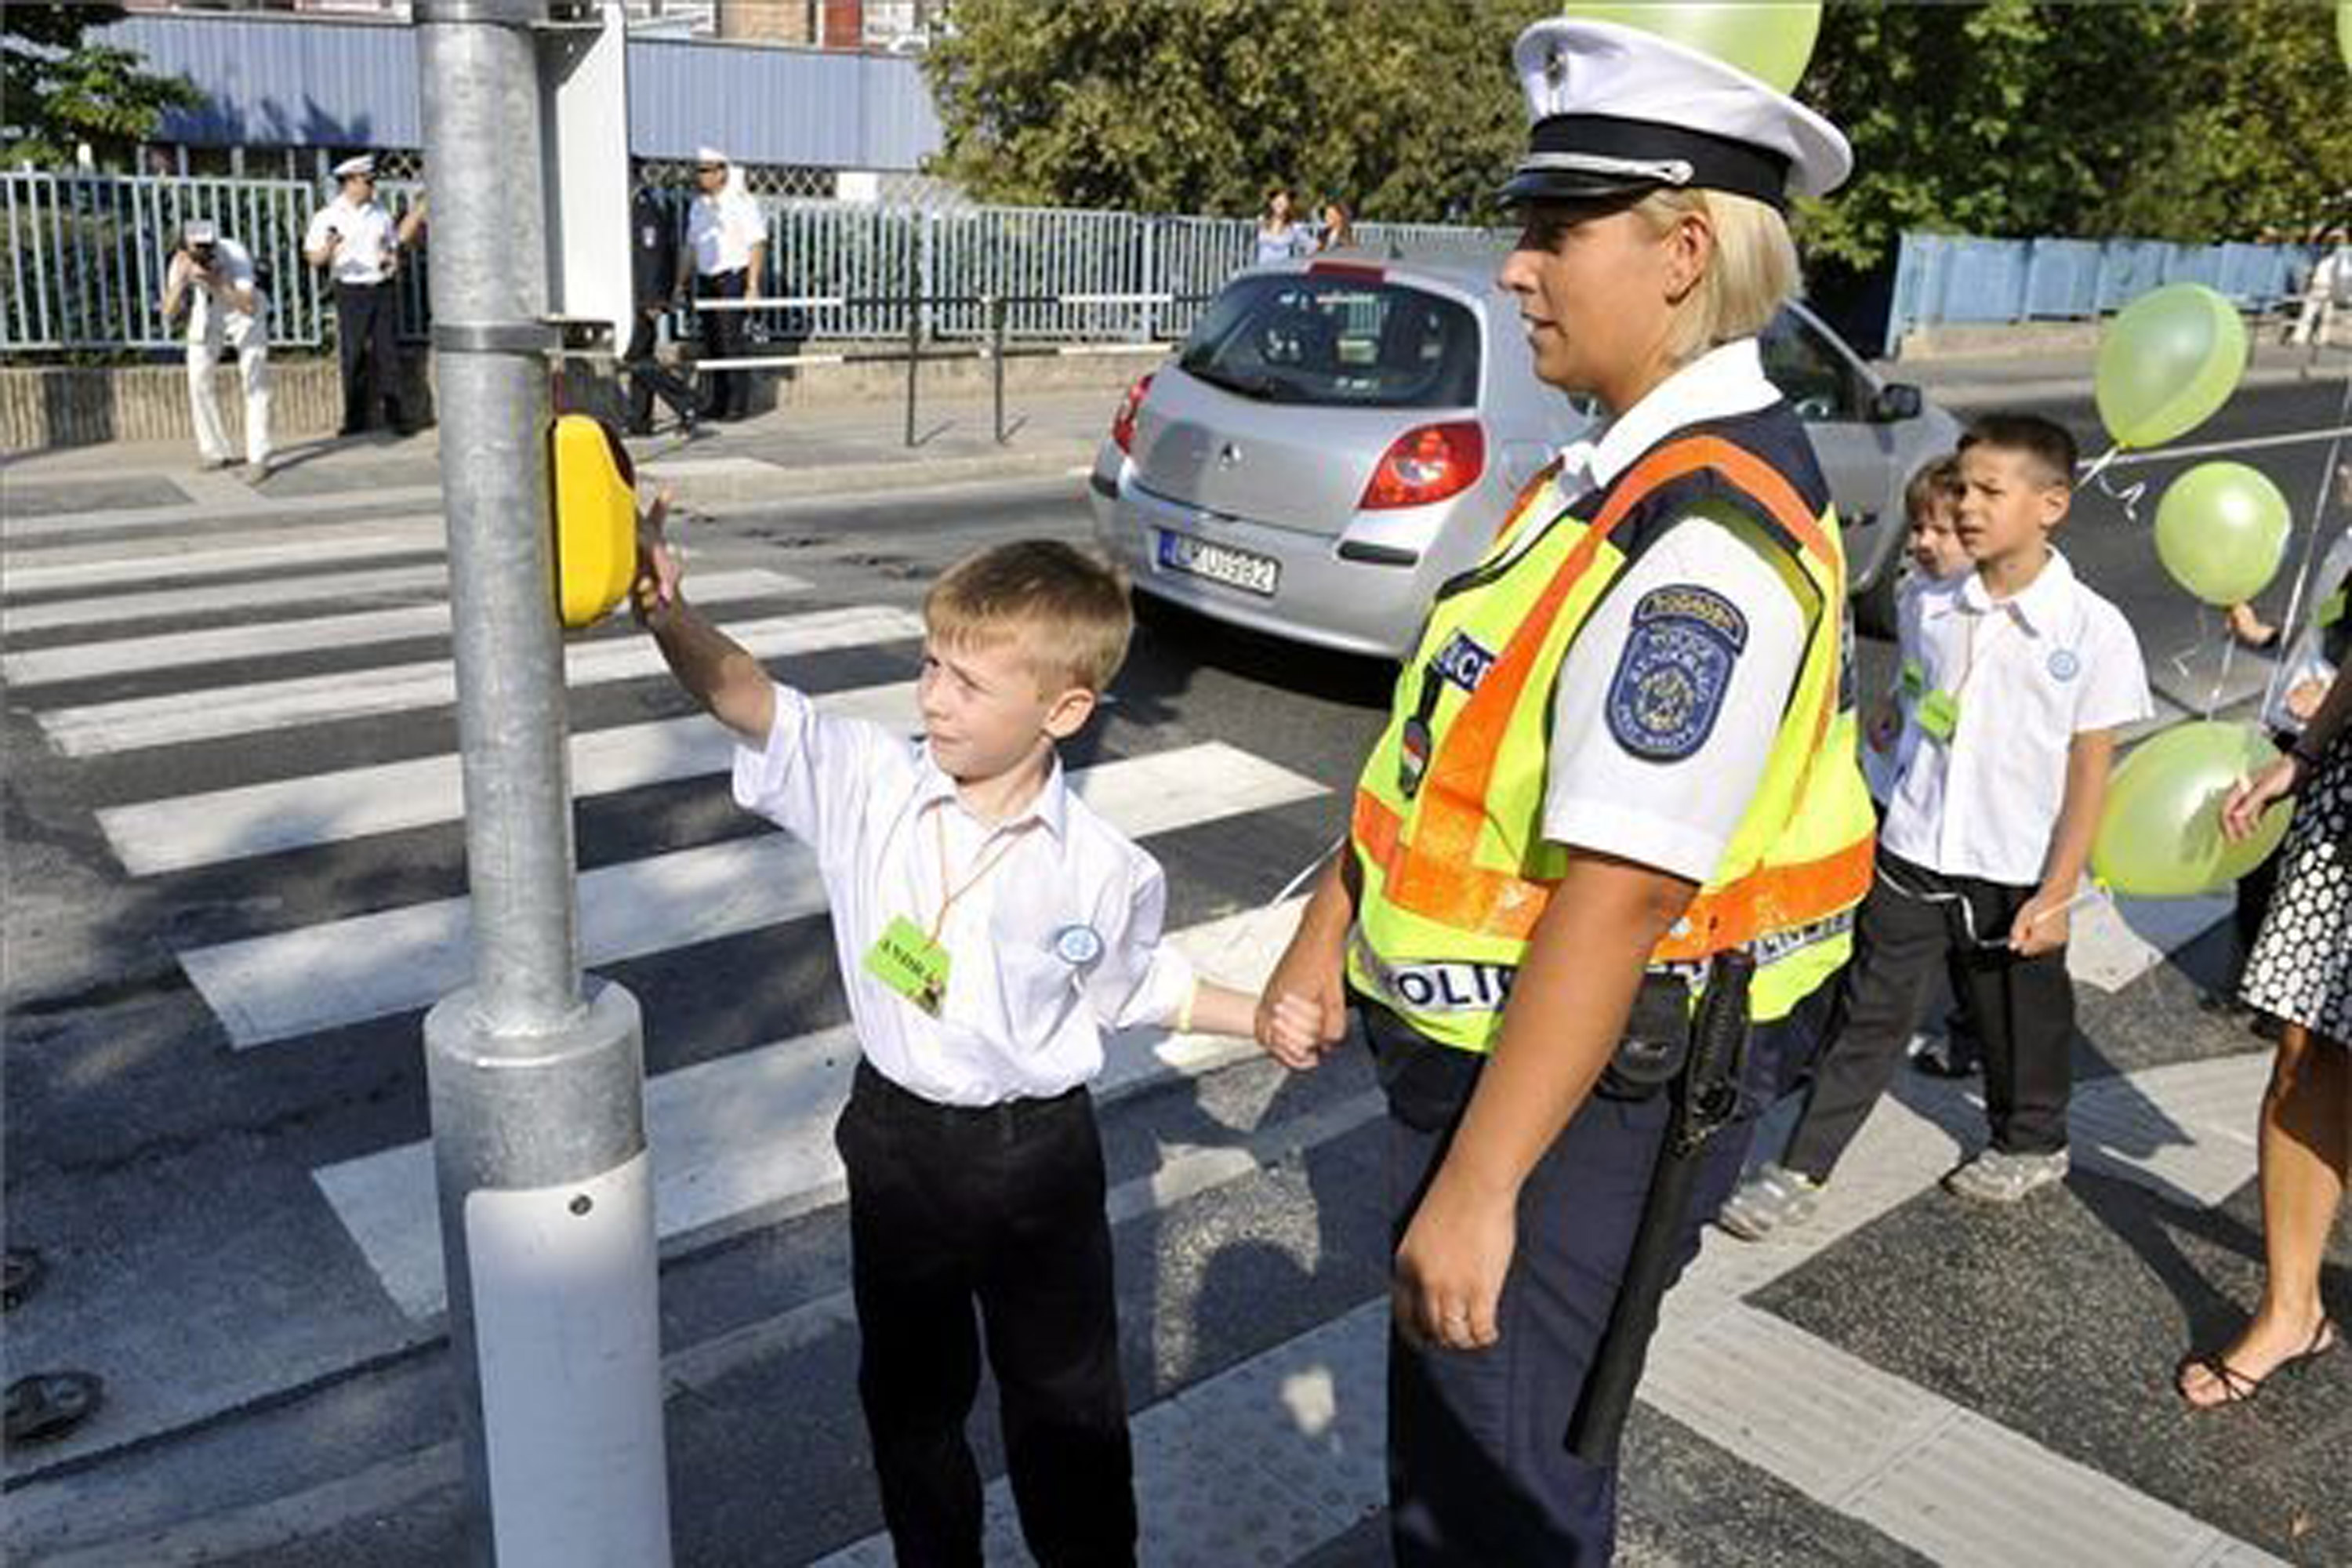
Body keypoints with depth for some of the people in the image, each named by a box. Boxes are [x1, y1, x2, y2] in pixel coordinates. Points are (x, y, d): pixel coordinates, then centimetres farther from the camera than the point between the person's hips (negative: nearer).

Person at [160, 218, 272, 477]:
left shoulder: (235, 255, -33)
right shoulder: (181, 262, -24)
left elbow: (249, 307, -41)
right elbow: (169, 313, -28)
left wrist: (217, 282, -52)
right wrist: (181, 279, -42)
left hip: (243, 313, -3)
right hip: (207, 316, 4)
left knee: (254, 382, -12)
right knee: (198, 379, 1)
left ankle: (258, 458, -9)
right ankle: (216, 452, 14)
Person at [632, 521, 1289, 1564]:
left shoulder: (1102, 872, -15)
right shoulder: (871, 785, -14)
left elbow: (1133, 984, 4)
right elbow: (757, 706, -27)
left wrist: (1261, 1018, 0)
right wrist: (668, 617, -44)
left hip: (1037, 1155, -2)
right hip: (897, 1137, 2)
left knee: (1065, 1392, 17)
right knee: (908, 1389, 20)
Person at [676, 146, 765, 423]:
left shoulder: (741, 203, -5)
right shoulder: (698, 206, 16)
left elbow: (757, 245, -9)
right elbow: (690, 248, 22)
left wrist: (753, 285, -16)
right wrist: (681, 284, 17)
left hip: (733, 278, -7)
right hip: (706, 281, 7)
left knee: (731, 343, -10)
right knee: (711, 345, 6)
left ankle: (738, 405, -5)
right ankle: (715, 404, 11)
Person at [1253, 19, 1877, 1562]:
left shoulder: (1706, 537, -26)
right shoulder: (1623, 469, 5)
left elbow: (1621, 895, -30)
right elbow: (1446, 737, 9)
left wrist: (1476, 1189, -26)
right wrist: (1327, 938, 14)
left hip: (1582, 1085, -9)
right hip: (1486, 1039, 10)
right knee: (1447, 1435, 29)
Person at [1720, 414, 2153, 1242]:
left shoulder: (2094, 629, -12)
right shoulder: (1934, 607, -1)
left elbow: (2090, 771, -9)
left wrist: (2057, 892, -11)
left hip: (2016, 874, -3)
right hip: (1914, 854, 3)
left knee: (2019, 1018, 17)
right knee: (1869, 1014, 4)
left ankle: (2031, 1143, 42)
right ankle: (1801, 1171, 8)